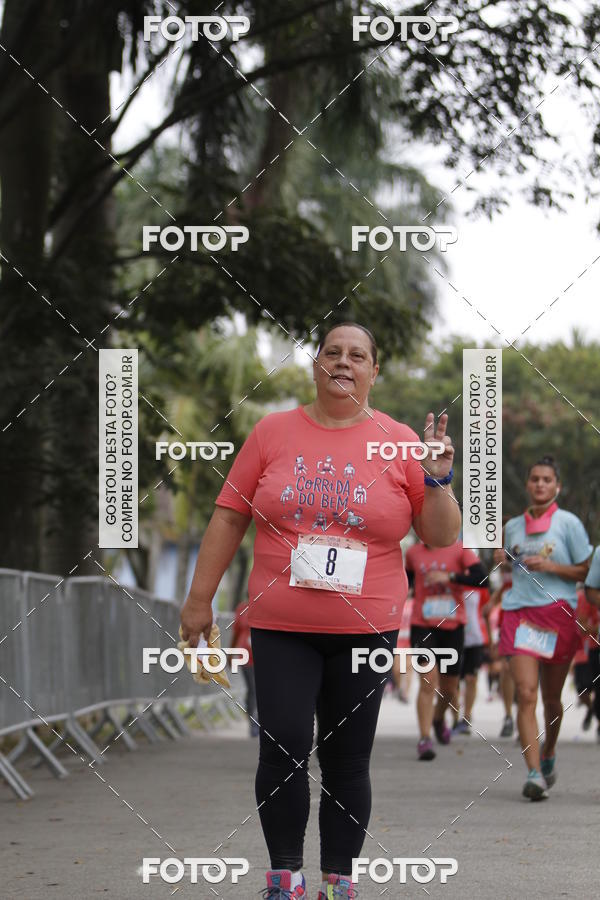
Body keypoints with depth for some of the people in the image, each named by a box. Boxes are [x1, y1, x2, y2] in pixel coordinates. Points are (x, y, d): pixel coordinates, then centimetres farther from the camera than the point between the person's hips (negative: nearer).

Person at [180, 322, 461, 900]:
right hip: (280, 628, 0)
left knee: (347, 760, 5)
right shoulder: (273, 432, 4)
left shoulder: (399, 442, 3)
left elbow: (442, 537, 7)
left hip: (366, 630, 0)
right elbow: (229, 516, 6)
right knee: (283, 748, -7)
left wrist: (438, 479, -11)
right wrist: (200, 597, 5)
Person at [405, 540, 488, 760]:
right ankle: (424, 738, -13)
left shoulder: (459, 550, -3)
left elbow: (481, 577, -15)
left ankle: (438, 719, 44)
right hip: (422, 625, 0)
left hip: (452, 626, 0)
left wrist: (449, 577, -22)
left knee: (449, 689, 12)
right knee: (428, 682, -15)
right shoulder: (413, 552, 6)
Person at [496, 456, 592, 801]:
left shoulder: (569, 523, 2)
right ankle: (534, 773, -19)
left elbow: (587, 571, 1)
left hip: (559, 613, -1)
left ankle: (548, 756, 36)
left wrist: (549, 566, -12)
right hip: (520, 612, 1)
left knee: (551, 697, 10)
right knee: (526, 694, -14)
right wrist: (502, 559, 4)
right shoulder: (513, 526, 12)